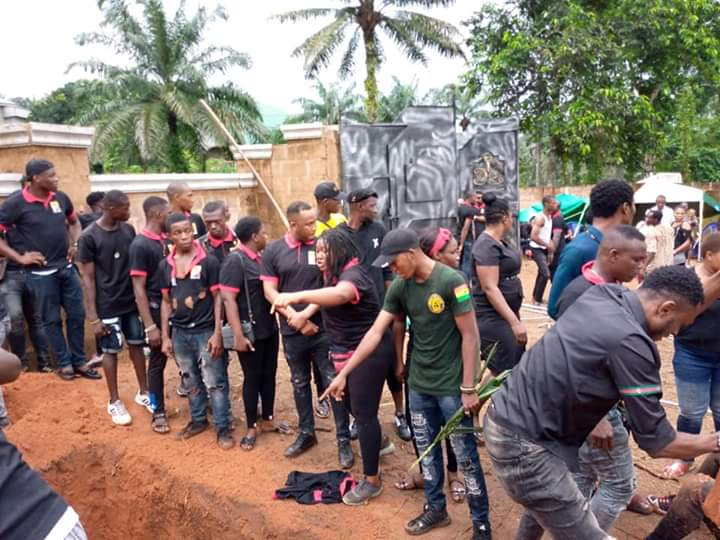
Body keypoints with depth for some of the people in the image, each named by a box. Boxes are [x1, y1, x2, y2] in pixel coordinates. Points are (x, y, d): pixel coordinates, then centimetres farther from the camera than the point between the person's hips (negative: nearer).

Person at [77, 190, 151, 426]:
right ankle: (114, 402, 22)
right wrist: (93, 316, -13)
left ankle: (143, 393, 28)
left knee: (136, 345, 13)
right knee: (111, 351, 8)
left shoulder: (128, 229, 0)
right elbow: (88, 279, -11)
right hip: (108, 307, -4)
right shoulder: (89, 237, -14)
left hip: (132, 301, 5)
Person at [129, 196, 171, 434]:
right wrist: (149, 326, -17)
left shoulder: (166, 240, 6)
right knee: (158, 360, 6)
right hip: (157, 309, -6)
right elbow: (139, 288, -15)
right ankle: (158, 412, 20)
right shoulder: (140, 244, -14)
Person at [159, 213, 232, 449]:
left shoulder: (208, 261, -9)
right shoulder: (165, 265, 3)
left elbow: (218, 298, -8)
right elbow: (166, 302, 9)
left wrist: (217, 333, -12)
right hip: (180, 332, 4)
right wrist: (165, 337, 7)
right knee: (191, 382, 18)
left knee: (215, 383, 2)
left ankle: (223, 428, 14)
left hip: (205, 331, -4)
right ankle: (198, 420, 35)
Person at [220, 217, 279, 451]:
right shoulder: (235, 260, -14)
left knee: (269, 374, 14)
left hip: (269, 328, 7)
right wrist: (238, 335, -22)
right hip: (250, 332, -7)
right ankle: (252, 427, 21)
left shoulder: (261, 258, 7)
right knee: (252, 378, 5)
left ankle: (267, 419, 30)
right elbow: (228, 299, -18)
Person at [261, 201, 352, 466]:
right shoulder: (273, 251, 0)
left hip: (324, 328, -2)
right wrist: (295, 318, -10)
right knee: (300, 384, 16)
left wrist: (306, 314, -14)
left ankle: (343, 439, 14)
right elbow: (270, 291, -1)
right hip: (292, 332, 2)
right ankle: (306, 433, 33)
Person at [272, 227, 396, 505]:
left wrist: (297, 296, -59)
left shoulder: (353, 274, -25)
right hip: (347, 353, 10)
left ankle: (372, 481, 11)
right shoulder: (335, 275, 9)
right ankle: (377, 442, 49)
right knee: (354, 407, 23)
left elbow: (339, 295, -47)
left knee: (363, 413, -3)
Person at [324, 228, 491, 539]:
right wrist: (344, 373, -2)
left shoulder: (450, 281, -18)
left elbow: (470, 335, -14)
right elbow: (376, 332, 0)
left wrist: (468, 388, -14)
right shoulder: (399, 287, -1)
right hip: (418, 385, 6)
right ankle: (435, 508, 37)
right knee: (427, 451, 18)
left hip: (451, 386, -5)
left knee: (465, 457, 6)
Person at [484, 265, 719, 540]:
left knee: (545, 503, 33)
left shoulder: (603, 294, 1)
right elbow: (656, 442, -13)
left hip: (506, 414, 10)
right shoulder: (630, 342, -22)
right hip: (521, 441, -10)